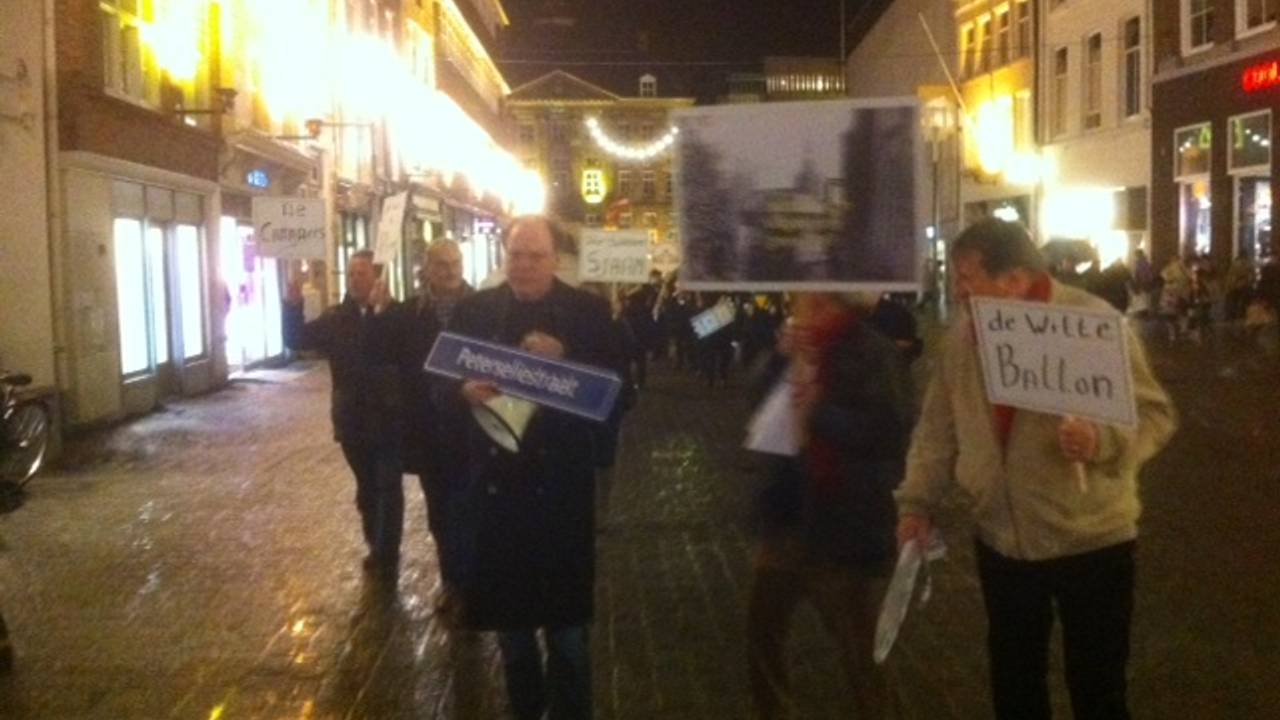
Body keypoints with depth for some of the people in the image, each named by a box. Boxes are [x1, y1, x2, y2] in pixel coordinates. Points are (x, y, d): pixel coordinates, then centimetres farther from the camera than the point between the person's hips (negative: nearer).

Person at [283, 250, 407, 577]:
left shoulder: (395, 314, -9)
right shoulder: (336, 317, 4)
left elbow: (404, 352, -27)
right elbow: (297, 339, -2)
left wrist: (381, 311, -36)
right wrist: (293, 305, -18)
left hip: (389, 417, -4)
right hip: (353, 418, 4)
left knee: (388, 488, 1)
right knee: (367, 487, 16)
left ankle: (387, 555, 9)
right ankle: (377, 548, 30)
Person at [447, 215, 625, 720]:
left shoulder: (588, 310, -1)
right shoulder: (473, 310, 4)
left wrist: (563, 359, -21)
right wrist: (465, 390, -17)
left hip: (560, 483, -2)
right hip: (496, 480, 2)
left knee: (565, 617, 7)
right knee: (507, 610, 14)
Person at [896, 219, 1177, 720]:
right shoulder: (963, 336, 2)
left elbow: (1155, 414, -12)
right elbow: (937, 428, 8)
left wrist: (1102, 440, -31)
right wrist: (917, 500, 2)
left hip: (1090, 539, -4)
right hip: (1001, 541, 4)